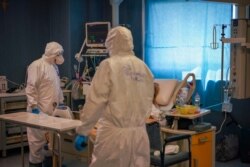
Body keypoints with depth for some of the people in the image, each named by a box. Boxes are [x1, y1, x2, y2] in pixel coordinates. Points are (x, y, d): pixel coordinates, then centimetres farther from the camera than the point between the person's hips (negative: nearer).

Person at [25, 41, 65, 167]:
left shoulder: (54, 66, 15)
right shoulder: (37, 65, -12)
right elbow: (31, 87, -16)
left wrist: (60, 102, 20)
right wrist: (34, 106, -20)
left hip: (52, 110, 8)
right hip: (40, 110, -8)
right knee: (38, 140, -1)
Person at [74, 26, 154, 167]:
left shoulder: (109, 65, -6)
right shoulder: (144, 68, 7)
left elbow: (95, 101, -9)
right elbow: (148, 103, 11)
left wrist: (82, 131, -2)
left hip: (114, 133, -4)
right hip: (139, 134, 5)